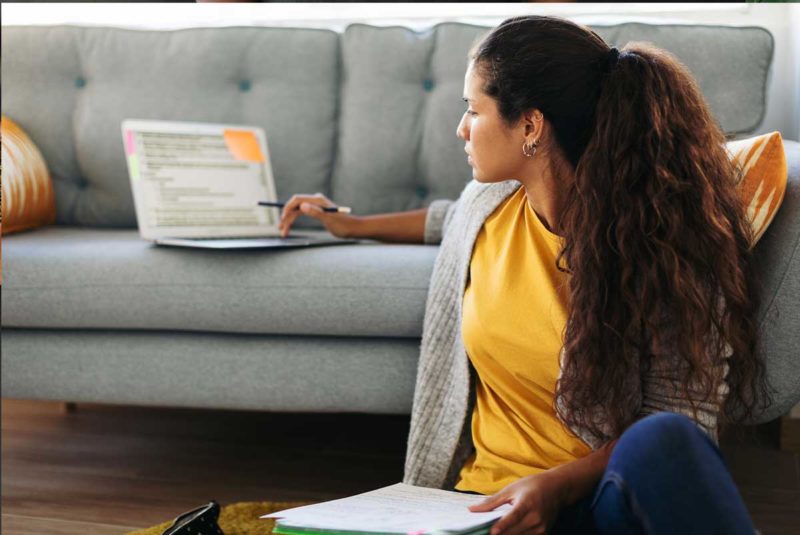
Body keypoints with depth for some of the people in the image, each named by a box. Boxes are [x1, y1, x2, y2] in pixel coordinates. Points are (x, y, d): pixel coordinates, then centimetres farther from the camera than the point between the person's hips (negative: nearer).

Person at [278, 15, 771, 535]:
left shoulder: (665, 242, -11)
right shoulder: (486, 202, 8)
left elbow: (682, 419, -12)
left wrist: (560, 484, -26)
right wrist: (354, 225, 47)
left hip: (601, 493, -3)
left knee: (663, 442, -40)